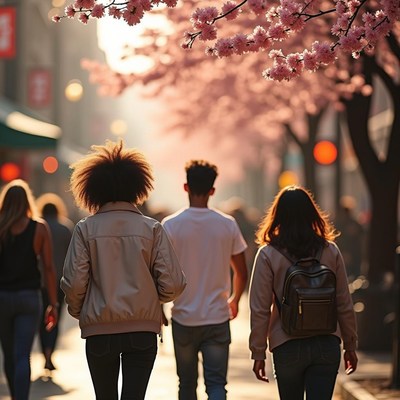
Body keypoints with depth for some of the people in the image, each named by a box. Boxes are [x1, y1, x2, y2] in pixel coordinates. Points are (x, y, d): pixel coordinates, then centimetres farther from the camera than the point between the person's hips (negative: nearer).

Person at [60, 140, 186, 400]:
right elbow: (173, 284, -5)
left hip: (99, 330, 0)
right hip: (143, 330, 0)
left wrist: (77, 311, 12)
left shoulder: (86, 229, -3)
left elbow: (74, 283, -8)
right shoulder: (151, 228, -2)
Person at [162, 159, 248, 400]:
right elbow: (241, 273, 6)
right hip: (217, 317, 0)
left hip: (184, 318, 0)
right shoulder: (228, 225, -1)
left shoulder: (171, 225, -6)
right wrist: (235, 300, 25)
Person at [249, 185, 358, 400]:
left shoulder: (268, 255, -7)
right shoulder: (330, 251, 0)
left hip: (287, 348, -1)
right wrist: (350, 345, 14)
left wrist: (258, 352, 0)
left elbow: (260, 309, -7)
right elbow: (345, 304, 4)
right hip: (327, 345, 1)